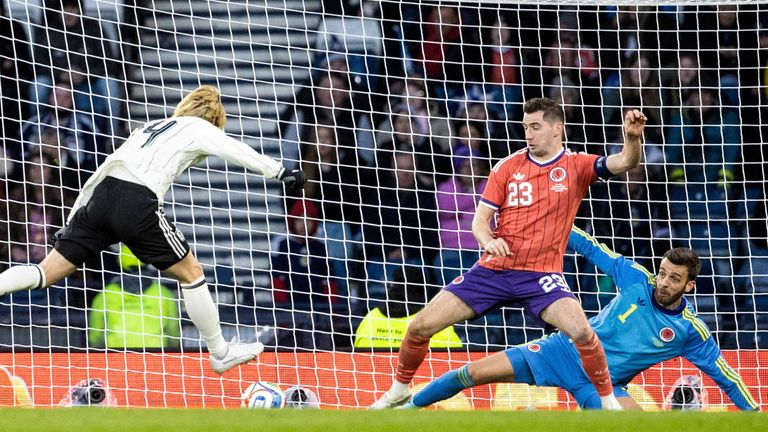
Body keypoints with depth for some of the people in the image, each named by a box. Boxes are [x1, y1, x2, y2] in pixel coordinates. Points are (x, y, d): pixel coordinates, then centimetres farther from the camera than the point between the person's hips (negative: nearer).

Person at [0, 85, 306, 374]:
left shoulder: (151, 127, 33)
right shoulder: (199, 128, 17)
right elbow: (244, 155, 12)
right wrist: (282, 173, 26)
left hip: (100, 196, 5)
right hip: (137, 204, -5)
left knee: (47, 273, 5)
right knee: (191, 274, 11)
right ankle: (220, 354, 19)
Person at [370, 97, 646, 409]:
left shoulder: (576, 166, -2)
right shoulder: (508, 167, 4)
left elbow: (625, 163, -17)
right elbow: (480, 219, 3)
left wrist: (632, 137, -38)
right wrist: (487, 240, -20)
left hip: (541, 275, -3)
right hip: (494, 268, 3)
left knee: (582, 331, -30)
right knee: (421, 326, -2)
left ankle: (609, 403, -10)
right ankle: (399, 391, 24)